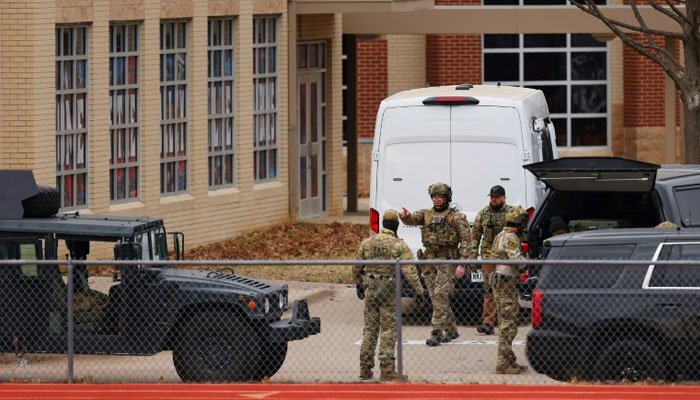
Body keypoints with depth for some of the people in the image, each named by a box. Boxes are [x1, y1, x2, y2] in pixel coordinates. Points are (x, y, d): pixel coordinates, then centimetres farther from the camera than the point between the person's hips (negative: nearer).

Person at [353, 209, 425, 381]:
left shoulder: (367, 243, 5)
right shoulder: (400, 246, -8)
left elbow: (357, 268, 13)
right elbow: (409, 271, -14)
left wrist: (359, 285, 27)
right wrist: (419, 290, -7)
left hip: (370, 289, 4)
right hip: (389, 290, -4)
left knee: (369, 329, 12)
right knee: (388, 330, 0)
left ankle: (365, 368, 14)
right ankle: (386, 369, -4)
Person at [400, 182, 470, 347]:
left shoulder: (456, 216, -2)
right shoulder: (426, 214, 14)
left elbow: (465, 239, -5)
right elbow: (411, 219, -3)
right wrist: (405, 216, -29)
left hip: (447, 261, -6)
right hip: (429, 260, 6)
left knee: (440, 296, -14)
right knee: (436, 297, 10)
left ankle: (437, 332, -16)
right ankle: (451, 330, 22)